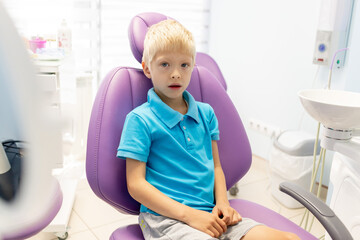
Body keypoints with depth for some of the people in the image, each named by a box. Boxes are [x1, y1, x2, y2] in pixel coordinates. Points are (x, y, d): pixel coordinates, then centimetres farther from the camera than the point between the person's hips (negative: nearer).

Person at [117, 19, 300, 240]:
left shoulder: (206, 113, 13)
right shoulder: (140, 119, -5)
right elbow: (136, 184, -8)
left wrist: (222, 202, 0)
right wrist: (189, 214, -15)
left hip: (208, 212, 5)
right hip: (164, 215, -4)